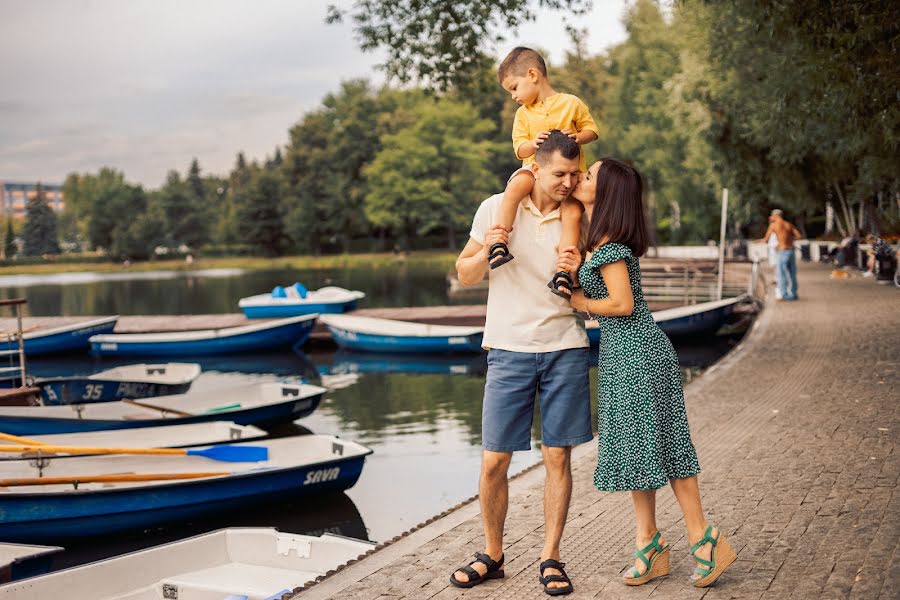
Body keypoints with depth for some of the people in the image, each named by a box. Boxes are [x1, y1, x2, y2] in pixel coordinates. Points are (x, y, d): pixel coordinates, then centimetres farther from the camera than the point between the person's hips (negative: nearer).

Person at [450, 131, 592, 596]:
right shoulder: (496, 208, 1)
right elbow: (465, 275, 6)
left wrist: (579, 272, -13)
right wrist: (486, 249, -15)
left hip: (565, 351, 1)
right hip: (509, 350, -1)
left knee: (558, 457, 3)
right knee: (494, 461, 1)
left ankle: (550, 558, 15)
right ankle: (492, 555, 19)